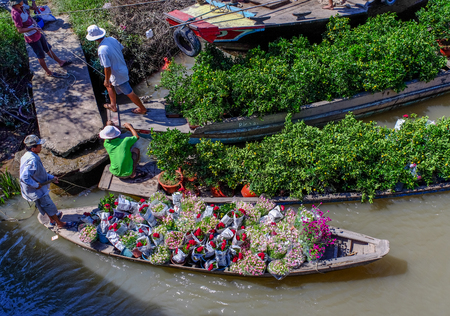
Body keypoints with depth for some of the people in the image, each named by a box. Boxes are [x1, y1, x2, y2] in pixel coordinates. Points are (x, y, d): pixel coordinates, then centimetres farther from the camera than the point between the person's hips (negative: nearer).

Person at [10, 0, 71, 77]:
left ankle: (60, 62, 42)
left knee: (48, 49, 24)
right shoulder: (16, 14, -29)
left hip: (37, 34, 9)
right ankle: (49, 72, 25)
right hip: (32, 38, -9)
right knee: (41, 56, 8)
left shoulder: (21, 7, -2)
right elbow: (20, 30, -28)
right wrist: (33, 28, -34)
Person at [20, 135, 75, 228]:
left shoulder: (27, 156, 1)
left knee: (45, 205, 29)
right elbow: (24, 177, -40)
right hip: (36, 191, -10)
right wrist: (36, 185, -27)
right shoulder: (32, 160, -33)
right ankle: (60, 223, 27)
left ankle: (52, 219, 50)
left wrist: (51, 177, 7)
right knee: (49, 206, 9)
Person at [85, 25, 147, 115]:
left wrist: (106, 80, -12)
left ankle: (142, 108, 26)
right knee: (109, 85, 28)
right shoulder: (112, 39, -9)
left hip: (117, 75, -9)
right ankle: (113, 106, 42)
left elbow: (107, 68, -30)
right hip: (122, 68, 9)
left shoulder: (102, 50, -32)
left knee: (129, 92, 9)